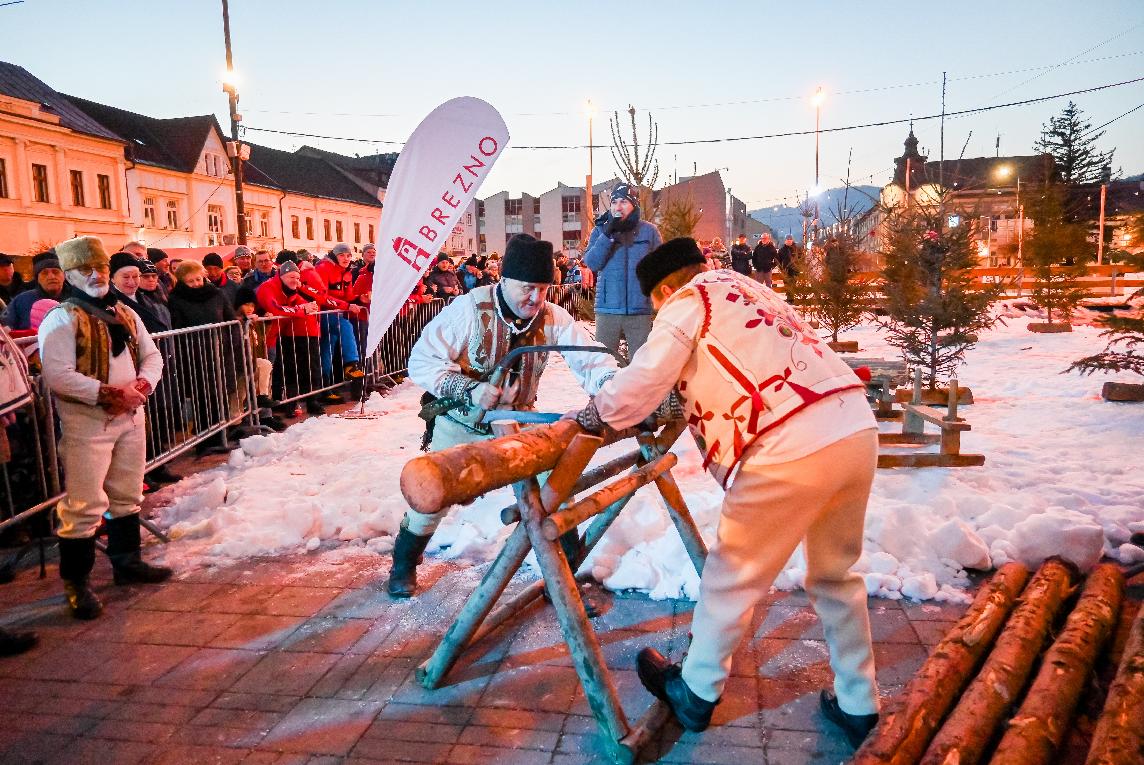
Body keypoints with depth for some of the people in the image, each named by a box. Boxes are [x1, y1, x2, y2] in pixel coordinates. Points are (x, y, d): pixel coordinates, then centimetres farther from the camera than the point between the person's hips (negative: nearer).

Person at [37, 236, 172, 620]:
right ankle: (76, 584, 6)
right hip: (86, 421, -7)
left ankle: (127, 562, 33)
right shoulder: (62, 319, -9)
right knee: (84, 504, -6)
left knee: (127, 496, 17)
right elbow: (57, 375, -19)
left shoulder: (125, 314, 12)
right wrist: (109, 393, -22)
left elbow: (152, 356, 12)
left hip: (131, 416, 7)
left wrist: (141, 386, -7)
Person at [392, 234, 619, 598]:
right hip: (460, 425, -2)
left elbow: (590, 359, -19)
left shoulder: (553, 318, -14)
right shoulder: (469, 308, -23)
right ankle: (404, 563, 35)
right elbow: (422, 360, -23)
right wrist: (468, 389, -36)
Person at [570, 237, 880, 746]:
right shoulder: (749, 291, 27)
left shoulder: (689, 300, 4)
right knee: (836, 574, 24)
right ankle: (857, 706, 35)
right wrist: (687, 398, 35)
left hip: (792, 451, -8)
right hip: (859, 433, 8)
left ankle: (695, 693, 29)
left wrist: (592, 416, 10)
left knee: (733, 576, 10)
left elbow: (645, 379, -5)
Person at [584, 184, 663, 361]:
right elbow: (592, 263, -4)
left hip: (640, 311, 0)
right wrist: (607, 235, -14)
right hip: (608, 309, 1)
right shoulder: (600, 230, 5)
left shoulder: (649, 231, 3)